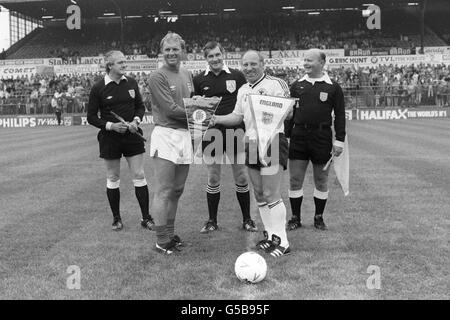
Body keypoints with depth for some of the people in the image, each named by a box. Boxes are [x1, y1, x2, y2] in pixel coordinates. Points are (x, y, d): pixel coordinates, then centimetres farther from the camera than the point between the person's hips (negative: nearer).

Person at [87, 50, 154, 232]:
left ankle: (146, 218, 10)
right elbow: (91, 117, -2)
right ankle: (116, 218, 22)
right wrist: (111, 125, -15)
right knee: (113, 178, 7)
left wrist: (136, 120, -5)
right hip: (110, 138, -2)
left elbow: (140, 106, 15)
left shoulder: (131, 83, 3)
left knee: (139, 176, 1)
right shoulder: (98, 88, -6)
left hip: (132, 135, 2)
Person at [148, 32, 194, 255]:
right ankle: (162, 241, 6)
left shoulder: (187, 75, 15)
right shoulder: (157, 77, -8)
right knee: (164, 192, -3)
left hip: (185, 136, 7)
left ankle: (170, 234, 26)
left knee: (177, 190, 14)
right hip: (166, 136, -7)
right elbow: (171, 109, -14)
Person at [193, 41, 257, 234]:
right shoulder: (199, 80, 6)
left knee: (241, 177, 4)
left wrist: (243, 128, -4)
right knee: (213, 178, 7)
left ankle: (247, 219, 18)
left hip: (235, 132, -1)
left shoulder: (237, 76, 3)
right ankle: (212, 220, 20)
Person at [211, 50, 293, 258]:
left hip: (272, 141, -7)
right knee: (259, 195, 11)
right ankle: (270, 235, 23)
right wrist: (217, 119, 5)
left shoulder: (275, 84, -7)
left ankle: (281, 242, 1)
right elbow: (237, 117, 20)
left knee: (271, 195, -8)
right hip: (251, 143, 7)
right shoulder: (243, 90, 16)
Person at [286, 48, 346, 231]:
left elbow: (340, 116, 2)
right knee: (295, 180, 3)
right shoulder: (296, 86, 8)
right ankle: (295, 218, 16)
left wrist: (339, 141, -4)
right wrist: (286, 136, 5)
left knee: (321, 180, 8)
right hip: (298, 136, 2)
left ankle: (319, 218, 23)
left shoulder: (333, 88, 2)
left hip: (322, 137, -2)